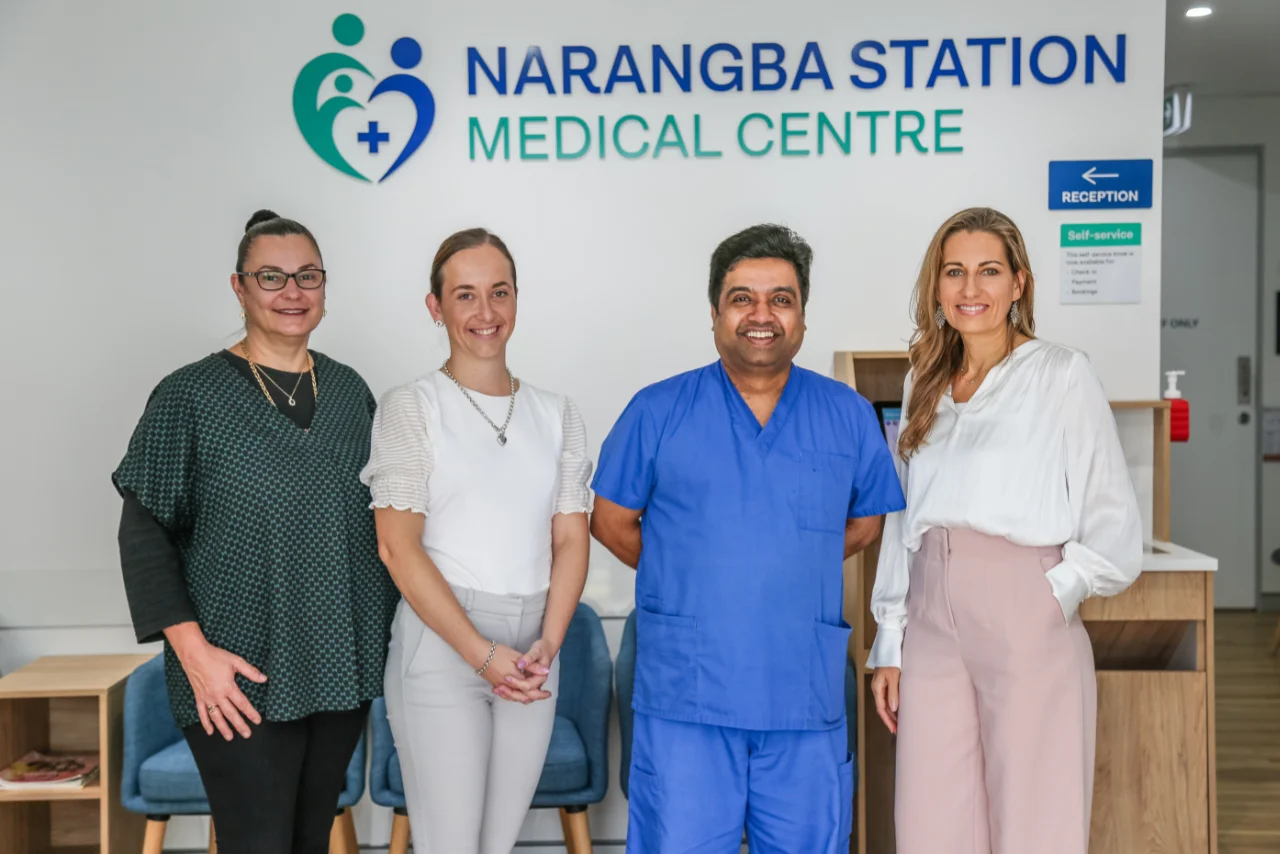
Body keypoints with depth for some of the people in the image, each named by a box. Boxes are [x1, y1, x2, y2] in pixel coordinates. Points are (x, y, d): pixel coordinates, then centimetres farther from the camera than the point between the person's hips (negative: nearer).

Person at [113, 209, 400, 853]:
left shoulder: (350, 391, 8)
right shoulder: (189, 395, -6)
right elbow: (144, 533, -6)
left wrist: (386, 627, 11)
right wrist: (194, 651, -14)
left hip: (344, 669, 5)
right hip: (241, 679, -4)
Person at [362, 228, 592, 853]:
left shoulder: (557, 415, 10)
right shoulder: (410, 408, -2)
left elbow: (571, 541, 7)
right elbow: (398, 547, -9)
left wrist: (547, 645, -8)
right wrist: (483, 654, -14)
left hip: (532, 649, 4)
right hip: (440, 644, -4)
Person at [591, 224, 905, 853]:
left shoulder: (848, 416, 6)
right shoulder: (658, 412, 1)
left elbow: (866, 521, 17)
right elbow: (611, 520, 8)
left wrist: (792, 567, 10)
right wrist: (692, 574, 8)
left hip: (806, 701, 2)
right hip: (685, 701, -1)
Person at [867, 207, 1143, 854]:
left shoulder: (1061, 375, -1)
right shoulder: (925, 386, 15)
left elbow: (1113, 526, -2)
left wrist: (1055, 595, -13)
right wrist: (889, 644, 12)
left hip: (1027, 624, -4)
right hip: (933, 625, 5)